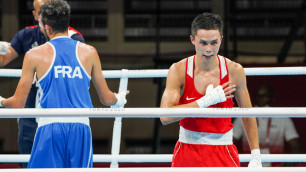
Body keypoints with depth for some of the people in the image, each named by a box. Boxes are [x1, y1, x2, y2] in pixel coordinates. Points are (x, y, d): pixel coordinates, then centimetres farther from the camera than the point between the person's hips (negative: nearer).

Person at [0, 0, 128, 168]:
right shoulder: (89, 52, 10)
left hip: (49, 126, -2)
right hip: (80, 125, 2)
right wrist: (119, 99, 40)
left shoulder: (35, 55, 3)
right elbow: (106, 99, 17)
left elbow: (18, 104, 6)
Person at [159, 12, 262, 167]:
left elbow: (248, 115, 9)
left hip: (223, 153, 0)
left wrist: (255, 155, 7)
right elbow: (165, 117, -18)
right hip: (187, 152, 0)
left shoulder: (234, 71, -3)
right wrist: (206, 101, -20)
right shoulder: (178, 71, -7)